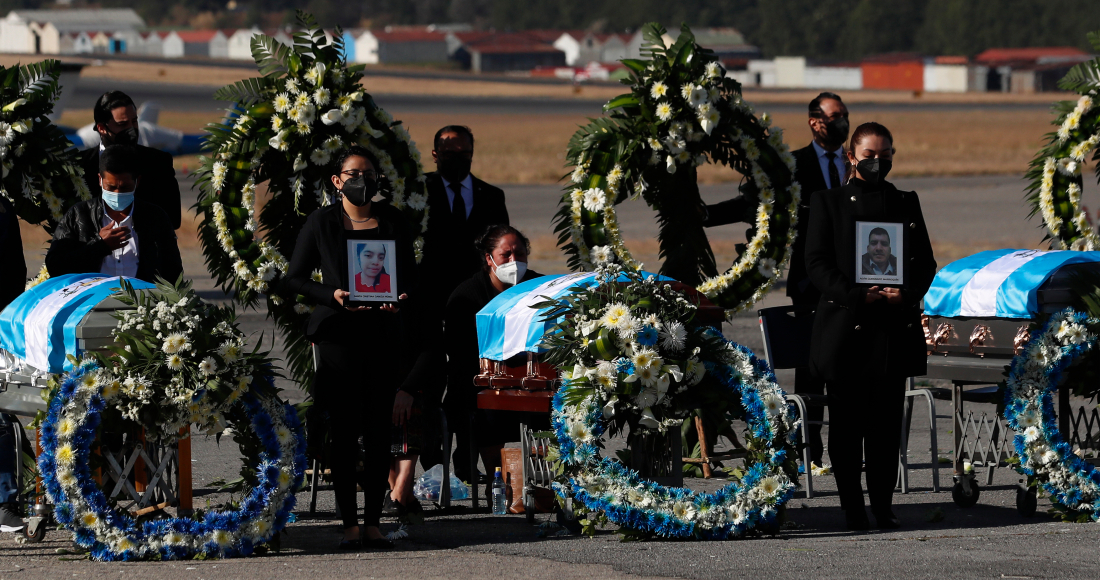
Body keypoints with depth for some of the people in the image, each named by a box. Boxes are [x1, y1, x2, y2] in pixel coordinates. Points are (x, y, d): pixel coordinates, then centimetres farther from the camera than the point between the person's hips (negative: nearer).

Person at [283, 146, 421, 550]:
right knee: (344, 429, -4)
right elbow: (294, 280, 4)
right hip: (339, 332, -2)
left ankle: (373, 521, 5)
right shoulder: (321, 223, 4)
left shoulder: (392, 222, 11)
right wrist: (332, 296, -11)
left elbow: (411, 281, 12)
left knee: (380, 429, 0)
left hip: (384, 332, 2)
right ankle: (349, 524, 0)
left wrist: (398, 300, -9)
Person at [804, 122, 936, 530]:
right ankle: (852, 508, 6)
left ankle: (883, 504, 8)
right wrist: (859, 295, -14)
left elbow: (925, 262, 12)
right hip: (845, 327, -2)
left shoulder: (906, 203, 14)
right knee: (846, 424, 0)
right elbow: (817, 263, -2)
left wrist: (906, 293, -8)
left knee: (887, 422, 2)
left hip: (895, 329, 2)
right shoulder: (829, 203, 6)